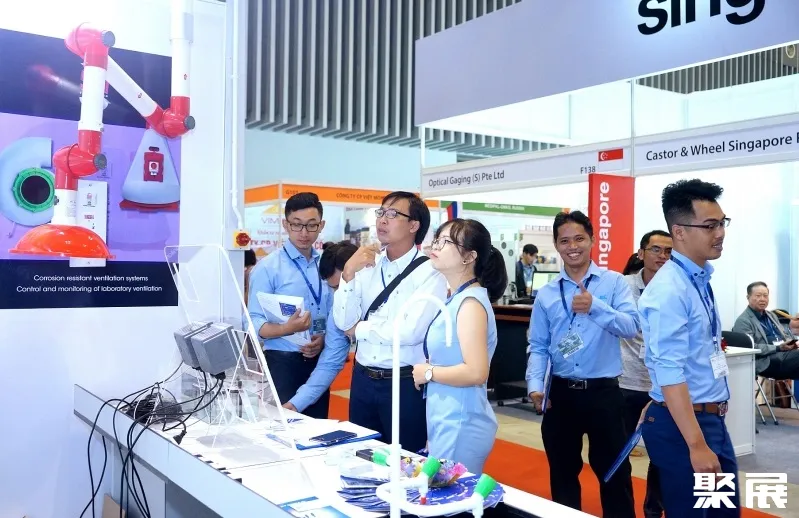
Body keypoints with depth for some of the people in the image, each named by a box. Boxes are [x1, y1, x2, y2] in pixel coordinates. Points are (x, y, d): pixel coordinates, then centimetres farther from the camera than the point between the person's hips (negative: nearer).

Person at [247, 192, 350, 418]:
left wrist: (323, 338, -6)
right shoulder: (267, 268, -6)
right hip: (282, 363, -5)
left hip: (318, 363, 5)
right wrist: (287, 329, -29)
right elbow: (254, 323, -12)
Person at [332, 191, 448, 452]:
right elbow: (343, 322, -2)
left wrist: (360, 329, -8)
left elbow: (408, 331, -23)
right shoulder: (367, 264, 3)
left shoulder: (430, 273, -13)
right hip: (362, 379, 5)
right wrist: (349, 273, -15)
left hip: (405, 384, -5)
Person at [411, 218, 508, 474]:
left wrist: (428, 372, -13)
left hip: (460, 425, -9)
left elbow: (476, 372, -26)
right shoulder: (457, 299, 10)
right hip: (447, 420, 9)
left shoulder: (470, 302, -17)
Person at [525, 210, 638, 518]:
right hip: (560, 393, 3)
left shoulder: (613, 282, -3)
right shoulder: (546, 294, 4)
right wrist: (535, 385, -13)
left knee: (613, 472, 8)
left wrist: (595, 307, -31)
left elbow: (631, 326, -16)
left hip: (603, 392, -3)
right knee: (562, 472, 16)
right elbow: (538, 346, 1)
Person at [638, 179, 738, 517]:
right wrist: (696, 445, -27)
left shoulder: (702, 279, 7)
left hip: (713, 420, 9)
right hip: (681, 424, -9)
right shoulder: (669, 290, -22)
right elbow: (669, 373, -26)